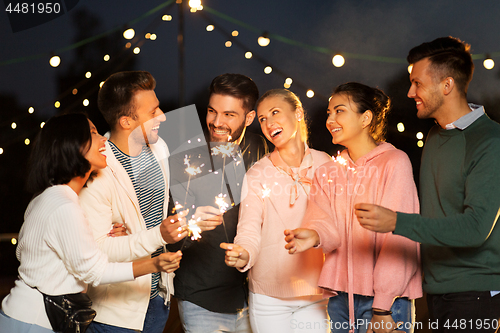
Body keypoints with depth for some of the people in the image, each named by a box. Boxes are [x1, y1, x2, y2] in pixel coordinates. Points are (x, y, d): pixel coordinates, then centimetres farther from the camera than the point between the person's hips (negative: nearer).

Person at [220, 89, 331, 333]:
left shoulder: (326, 165, 3)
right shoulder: (257, 175, -2)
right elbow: (250, 230, -12)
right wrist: (243, 255, -33)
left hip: (315, 294, 1)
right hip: (269, 295, -1)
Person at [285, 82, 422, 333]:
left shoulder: (394, 162, -3)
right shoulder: (327, 173, 15)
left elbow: (398, 240, -9)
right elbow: (327, 222, -1)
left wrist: (382, 308, -14)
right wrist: (314, 235, -25)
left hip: (384, 297, -5)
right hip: (340, 298, 5)